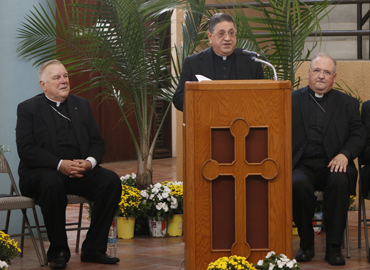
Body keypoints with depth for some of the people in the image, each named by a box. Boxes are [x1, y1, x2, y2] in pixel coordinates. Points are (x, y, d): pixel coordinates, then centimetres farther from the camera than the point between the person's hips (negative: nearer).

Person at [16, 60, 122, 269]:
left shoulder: (82, 104, 16)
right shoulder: (28, 108, 1)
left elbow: (97, 142, 13)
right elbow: (26, 150, -10)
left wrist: (89, 162, -11)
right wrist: (60, 164, -22)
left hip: (81, 170, 5)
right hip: (41, 171, -5)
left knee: (111, 180, -22)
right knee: (52, 183, -39)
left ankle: (93, 248, -15)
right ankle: (58, 251, -23)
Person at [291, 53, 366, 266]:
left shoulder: (347, 103, 16)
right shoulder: (292, 100, 15)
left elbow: (359, 135, 6)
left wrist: (345, 154, -14)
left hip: (332, 166, 0)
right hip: (302, 166, 0)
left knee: (340, 181, -34)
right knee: (299, 184, -34)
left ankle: (334, 247, -24)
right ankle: (307, 244, -14)